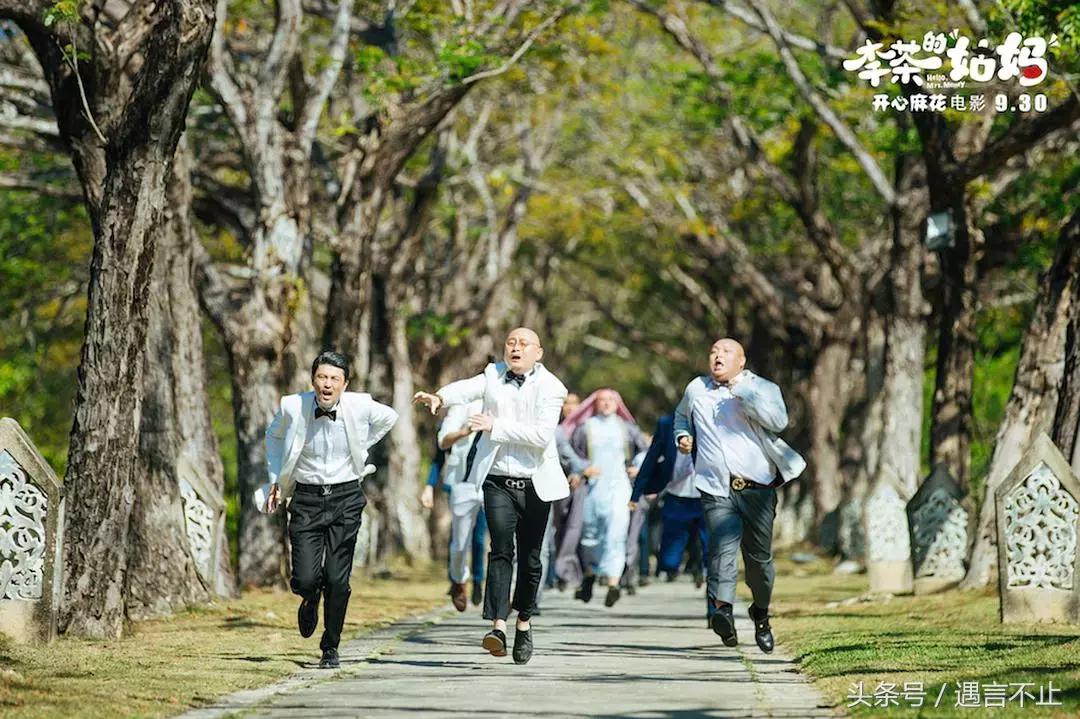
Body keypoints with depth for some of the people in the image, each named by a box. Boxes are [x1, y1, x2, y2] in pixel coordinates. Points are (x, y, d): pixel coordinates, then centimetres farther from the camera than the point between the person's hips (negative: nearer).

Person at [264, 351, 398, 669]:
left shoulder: (360, 406, -9)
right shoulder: (293, 407, -9)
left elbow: (389, 417, 16)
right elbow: (274, 436, 15)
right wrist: (276, 479, 10)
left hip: (345, 499, 0)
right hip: (306, 500, 0)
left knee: (338, 580, -5)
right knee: (305, 579, -10)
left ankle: (331, 648, 13)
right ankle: (311, 598, 29)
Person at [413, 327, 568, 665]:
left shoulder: (550, 387, -2)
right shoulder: (494, 375, 6)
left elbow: (542, 436, -15)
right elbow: (468, 389, -15)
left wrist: (496, 427, -18)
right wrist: (439, 397, -36)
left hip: (536, 483, 0)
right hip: (498, 481, 0)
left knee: (530, 557, 7)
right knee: (501, 549, -14)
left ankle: (524, 621, 27)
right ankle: (498, 625, -21)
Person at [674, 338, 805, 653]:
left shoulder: (761, 388, 4)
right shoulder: (696, 390, 14)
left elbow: (779, 421, -16)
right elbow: (682, 415, 36)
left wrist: (743, 393, -21)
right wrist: (682, 436, 15)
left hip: (757, 488, 0)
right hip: (717, 489, 0)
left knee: (759, 558, 9)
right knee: (723, 545, -24)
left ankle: (761, 614, 34)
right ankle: (722, 610, -40)